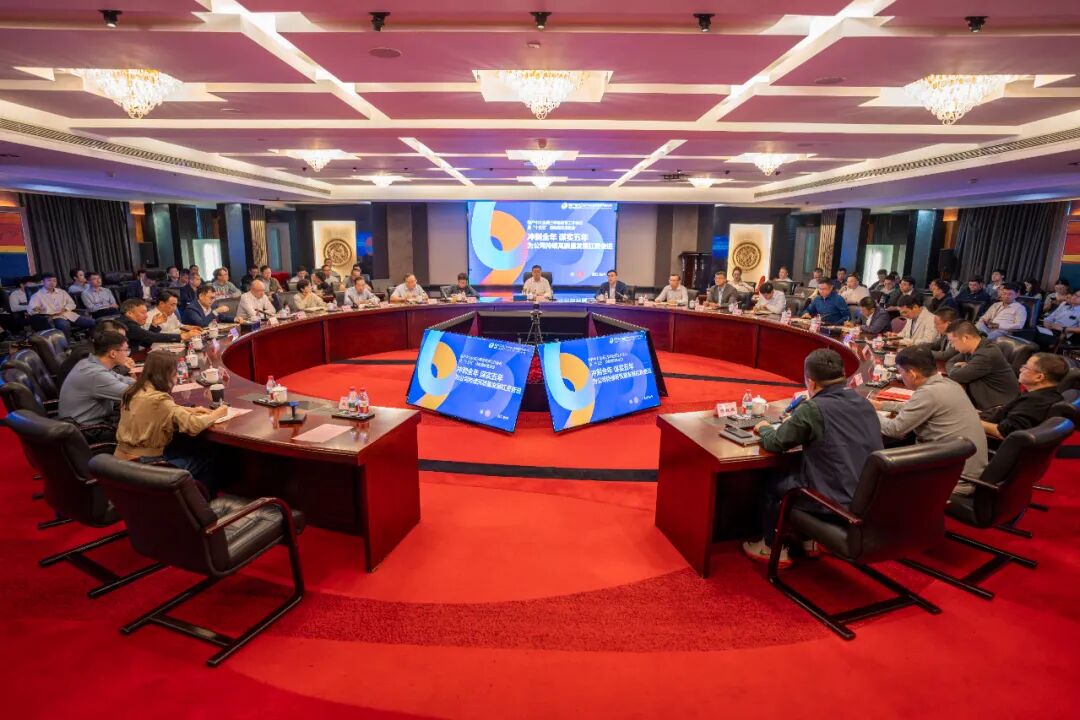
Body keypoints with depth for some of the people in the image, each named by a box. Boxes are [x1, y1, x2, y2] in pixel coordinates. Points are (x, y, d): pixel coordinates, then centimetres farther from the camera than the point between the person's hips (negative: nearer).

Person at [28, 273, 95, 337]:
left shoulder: (62, 292, 21)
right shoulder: (38, 295, 7)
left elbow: (71, 303, 17)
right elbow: (30, 309, -3)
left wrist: (65, 309, -4)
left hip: (70, 315, 5)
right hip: (55, 317, -5)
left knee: (92, 322, -15)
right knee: (65, 325, -41)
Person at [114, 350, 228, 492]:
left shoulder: (133, 390, 1)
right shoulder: (158, 400, -26)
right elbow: (193, 425, -29)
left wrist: (190, 410, 6)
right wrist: (217, 414, -12)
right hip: (142, 462, -8)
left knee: (192, 451, 22)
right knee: (206, 460, 8)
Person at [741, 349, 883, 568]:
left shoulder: (813, 409, -20)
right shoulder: (865, 404, 2)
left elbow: (775, 443, -10)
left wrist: (764, 428, 11)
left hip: (837, 503, -7)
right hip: (870, 499, 7)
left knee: (773, 483, 17)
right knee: (792, 475, 27)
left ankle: (773, 548, 29)